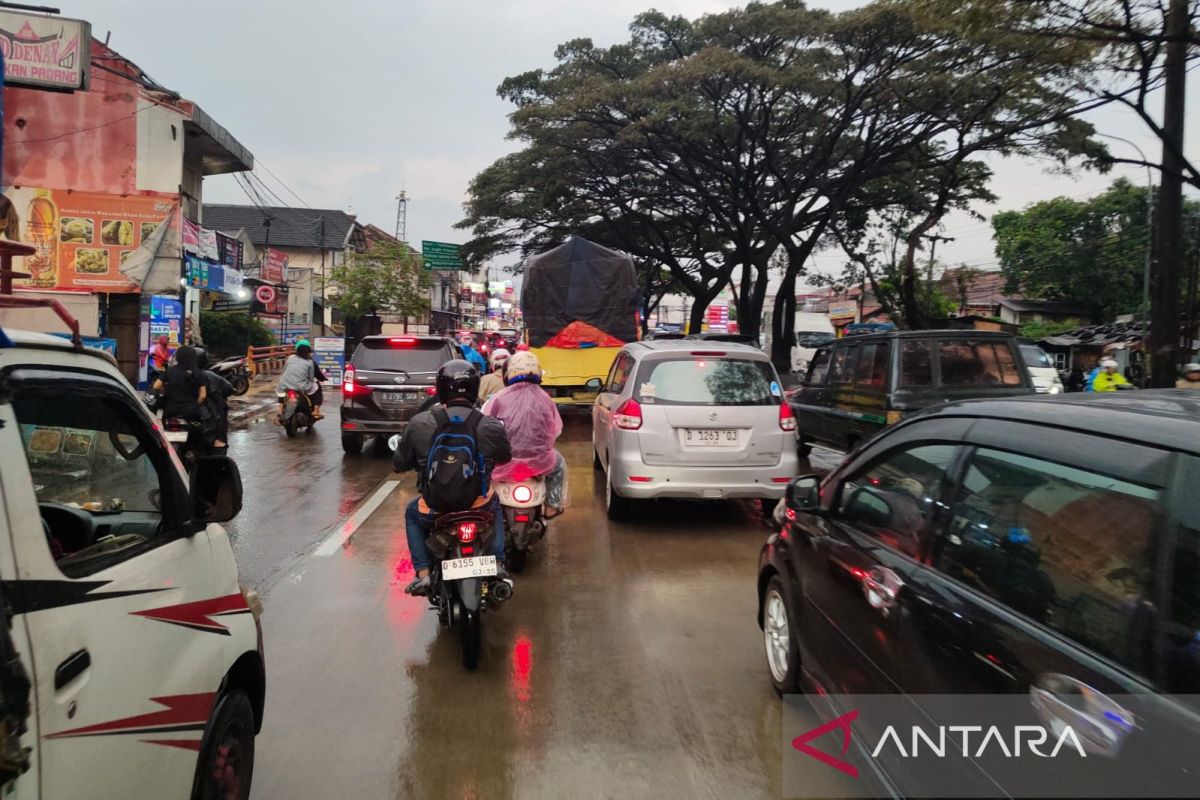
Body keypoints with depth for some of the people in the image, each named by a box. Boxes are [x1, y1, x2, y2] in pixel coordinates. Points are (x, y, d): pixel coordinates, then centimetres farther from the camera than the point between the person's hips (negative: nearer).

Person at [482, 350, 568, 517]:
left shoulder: (498, 399, -8)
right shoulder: (545, 399, 1)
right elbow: (555, 430, 9)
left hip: (505, 467, -1)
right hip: (538, 464, 2)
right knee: (559, 464, 34)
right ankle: (552, 507, 35)